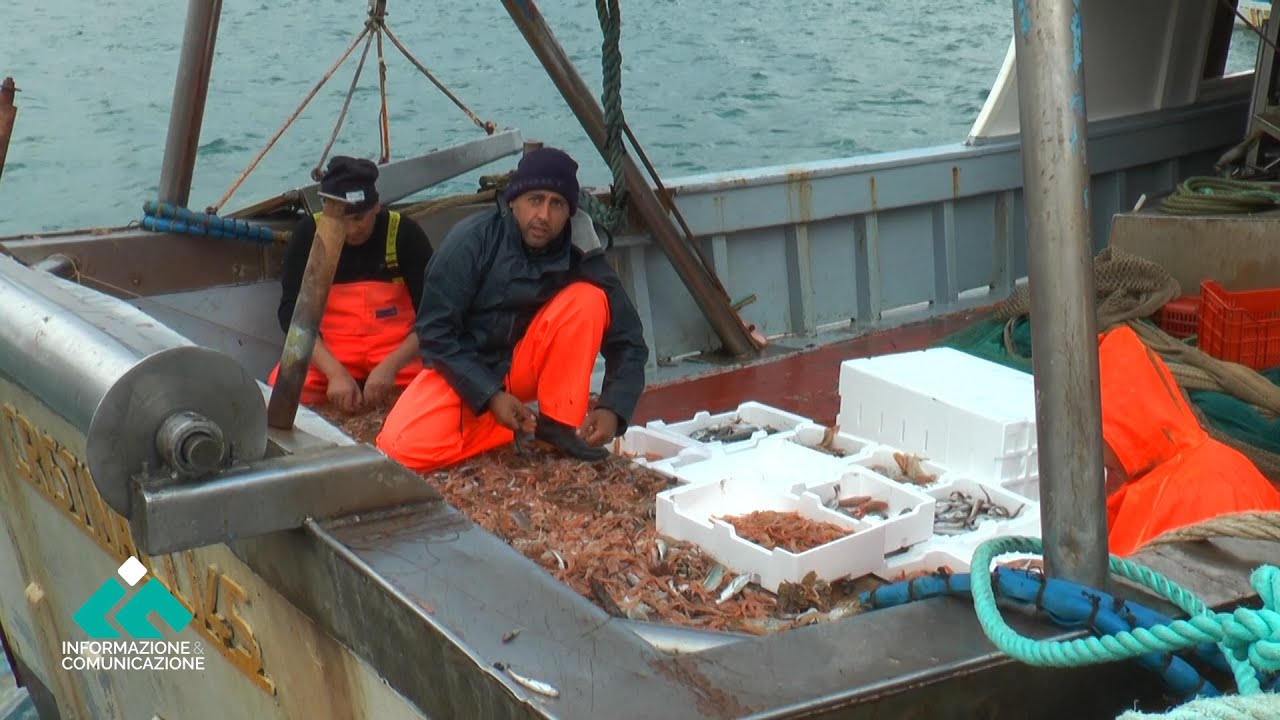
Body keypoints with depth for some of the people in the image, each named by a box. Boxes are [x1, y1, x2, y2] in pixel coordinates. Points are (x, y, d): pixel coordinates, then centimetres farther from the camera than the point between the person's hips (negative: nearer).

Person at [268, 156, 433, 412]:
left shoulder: (405, 233, -7)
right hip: (329, 351, 1)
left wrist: (390, 365, -26)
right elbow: (292, 311, -10)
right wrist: (335, 372, -26)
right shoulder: (308, 233, -4)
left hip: (398, 349, 0)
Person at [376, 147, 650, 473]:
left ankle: (559, 423, -15)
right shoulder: (472, 239, -18)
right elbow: (434, 331, -17)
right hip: (462, 370, -1)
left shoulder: (578, 254, -13)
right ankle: (516, 429, -6)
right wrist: (490, 395, -25)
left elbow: (628, 340, -10)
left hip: (523, 366, 2)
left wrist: (612, 410, -26)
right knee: (402, 448, -28)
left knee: (588, 299, -23)